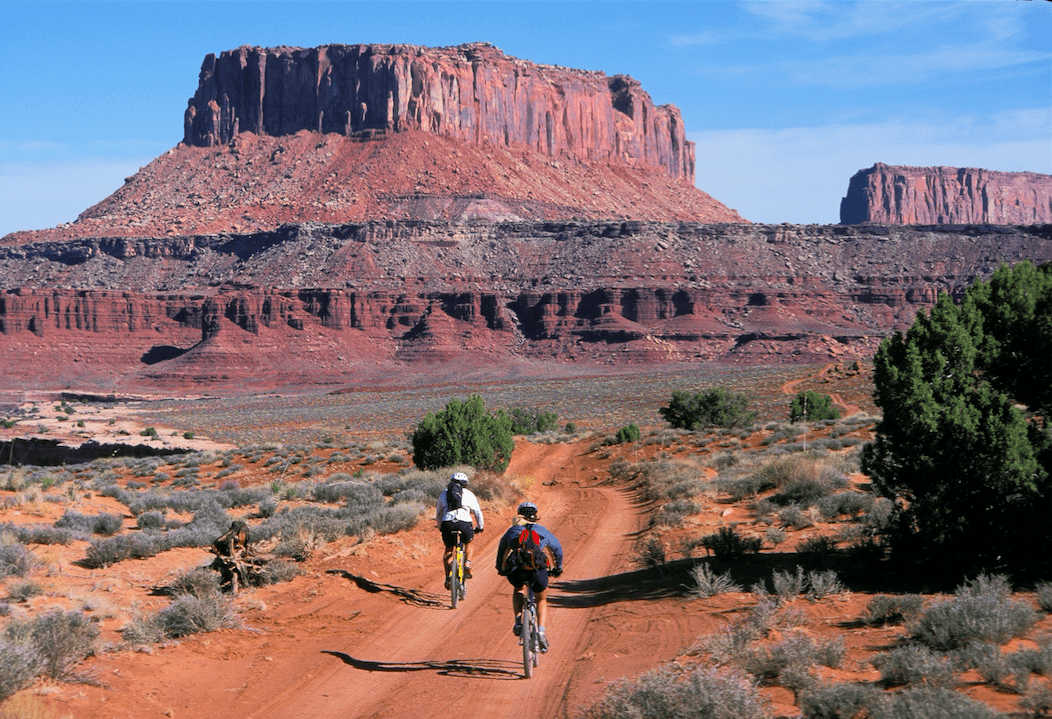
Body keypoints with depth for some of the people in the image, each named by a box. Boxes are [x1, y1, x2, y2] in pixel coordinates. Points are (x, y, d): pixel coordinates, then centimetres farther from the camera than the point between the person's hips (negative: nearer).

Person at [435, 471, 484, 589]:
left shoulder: (444, 493, 24)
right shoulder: (469, 494, 18)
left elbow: (438, 513, 31)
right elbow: (478, 512, 21)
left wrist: (440, 526, 45)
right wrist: (480, 527, 35)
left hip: (447, 523, 1)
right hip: (464, 523, -1)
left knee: (448, 549, 19)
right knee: (468, 543, 29)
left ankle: (448, 576, 6)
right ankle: (467, 563, 10)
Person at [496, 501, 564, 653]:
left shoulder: (512, 530, 24)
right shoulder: (542, 531, 24)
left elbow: (501, 550, 35)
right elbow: (557, 548, 35)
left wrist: (500, 568, 51)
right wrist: (558, 567, 50)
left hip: (516, 571, 0)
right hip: (538, 569, 0)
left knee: (518, 590, 35)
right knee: (541, 600, 25)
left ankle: (518, 621, 14)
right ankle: (541, 631, 4)